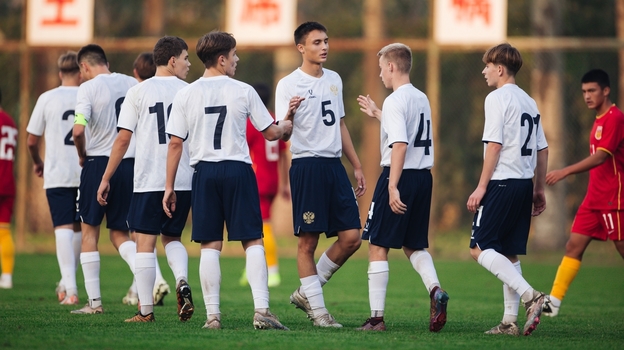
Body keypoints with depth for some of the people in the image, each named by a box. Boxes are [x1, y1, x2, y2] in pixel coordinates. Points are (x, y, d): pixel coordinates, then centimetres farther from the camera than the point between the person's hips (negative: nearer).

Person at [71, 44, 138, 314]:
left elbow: (79, 130, -19)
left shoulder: (88, 88, -8)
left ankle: (94, 301, 6)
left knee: (89, 230, 9)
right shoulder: (132, 84, 7)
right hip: (130, 164, 5)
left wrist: (82, 155, -1)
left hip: (98, 162, -5)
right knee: (119, 233, 12)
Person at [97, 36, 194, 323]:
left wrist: (106, 178, 4)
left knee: (145, 242, 2)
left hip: (148, 181, -2)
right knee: (171, 237, 19)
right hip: (184, 180, 2)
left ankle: (146, 310, 1)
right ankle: (182, 281, -8)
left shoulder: (138, 92, 0)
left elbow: (123, 139, -2)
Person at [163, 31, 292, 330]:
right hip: (238, 170, -1)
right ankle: (261, 309, -7)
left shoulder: (186, 95, 1)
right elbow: (270, 133, 6)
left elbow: (175, 143, 1)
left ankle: (212, 314, 2)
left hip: (204, 172, 2)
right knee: (253, 241, 2)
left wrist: (169, 187, 6)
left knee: (210, 245, 5)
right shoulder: (243, 91, -1)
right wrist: (288, 126, 29)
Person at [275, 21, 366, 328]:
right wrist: (289, 115, -34)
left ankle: (307, 293, 15)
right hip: (306, 166, -6)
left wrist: (357, 166, 22)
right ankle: (317, 309, 5)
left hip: (334, 166, 6)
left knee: (351, 238, 0)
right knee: (308, 241, -4)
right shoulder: (288, 84, -5)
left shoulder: (334, 80, 14)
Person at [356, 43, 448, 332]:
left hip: (400, 177, -8)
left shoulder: (395, 101, -12)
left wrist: (392, 187, -25)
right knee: (414, 245, 18)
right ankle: (435, 290, -8)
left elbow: (400, 145, -22)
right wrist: (377, 114, 39)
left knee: (378, 246, 1)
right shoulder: (422, 99, 14)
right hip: (423, 177, 8)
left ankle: (377, 317, -1)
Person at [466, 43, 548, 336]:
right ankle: (510, 320, 6)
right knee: (508, 254, 11)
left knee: (480, 248, -7)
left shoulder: (498, 98, -8)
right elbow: (543, 150, 18)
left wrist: (482, 186, -13)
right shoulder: (528, 102, 17)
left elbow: (494, 145, -15)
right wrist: (538, 189, 23)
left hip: (502, 182, -8)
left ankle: (529, 295, -20)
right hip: (525, 182, 8)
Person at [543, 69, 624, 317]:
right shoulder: (600, 120, 16)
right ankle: (554, 302, 0)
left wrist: (566, 172, -30)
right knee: (573, 247, 3)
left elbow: (601, 157, -24)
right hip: (594, 199, 9)